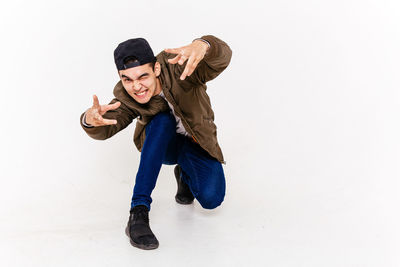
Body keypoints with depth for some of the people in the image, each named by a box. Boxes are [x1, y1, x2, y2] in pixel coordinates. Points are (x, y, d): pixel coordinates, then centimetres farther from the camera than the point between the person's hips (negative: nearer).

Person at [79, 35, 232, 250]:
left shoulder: (178, 67, -31)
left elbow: (222, 58, -46)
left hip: (196, 144, -1)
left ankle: (185, 174, 15)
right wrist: (90, 121, -53)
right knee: (162, 121, -36)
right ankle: (139, 211, -33)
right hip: (162, 146, 1)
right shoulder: (126, 97, -21)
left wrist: (202, 46, -71)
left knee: (211, 199, -25)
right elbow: (103, 131, -27)